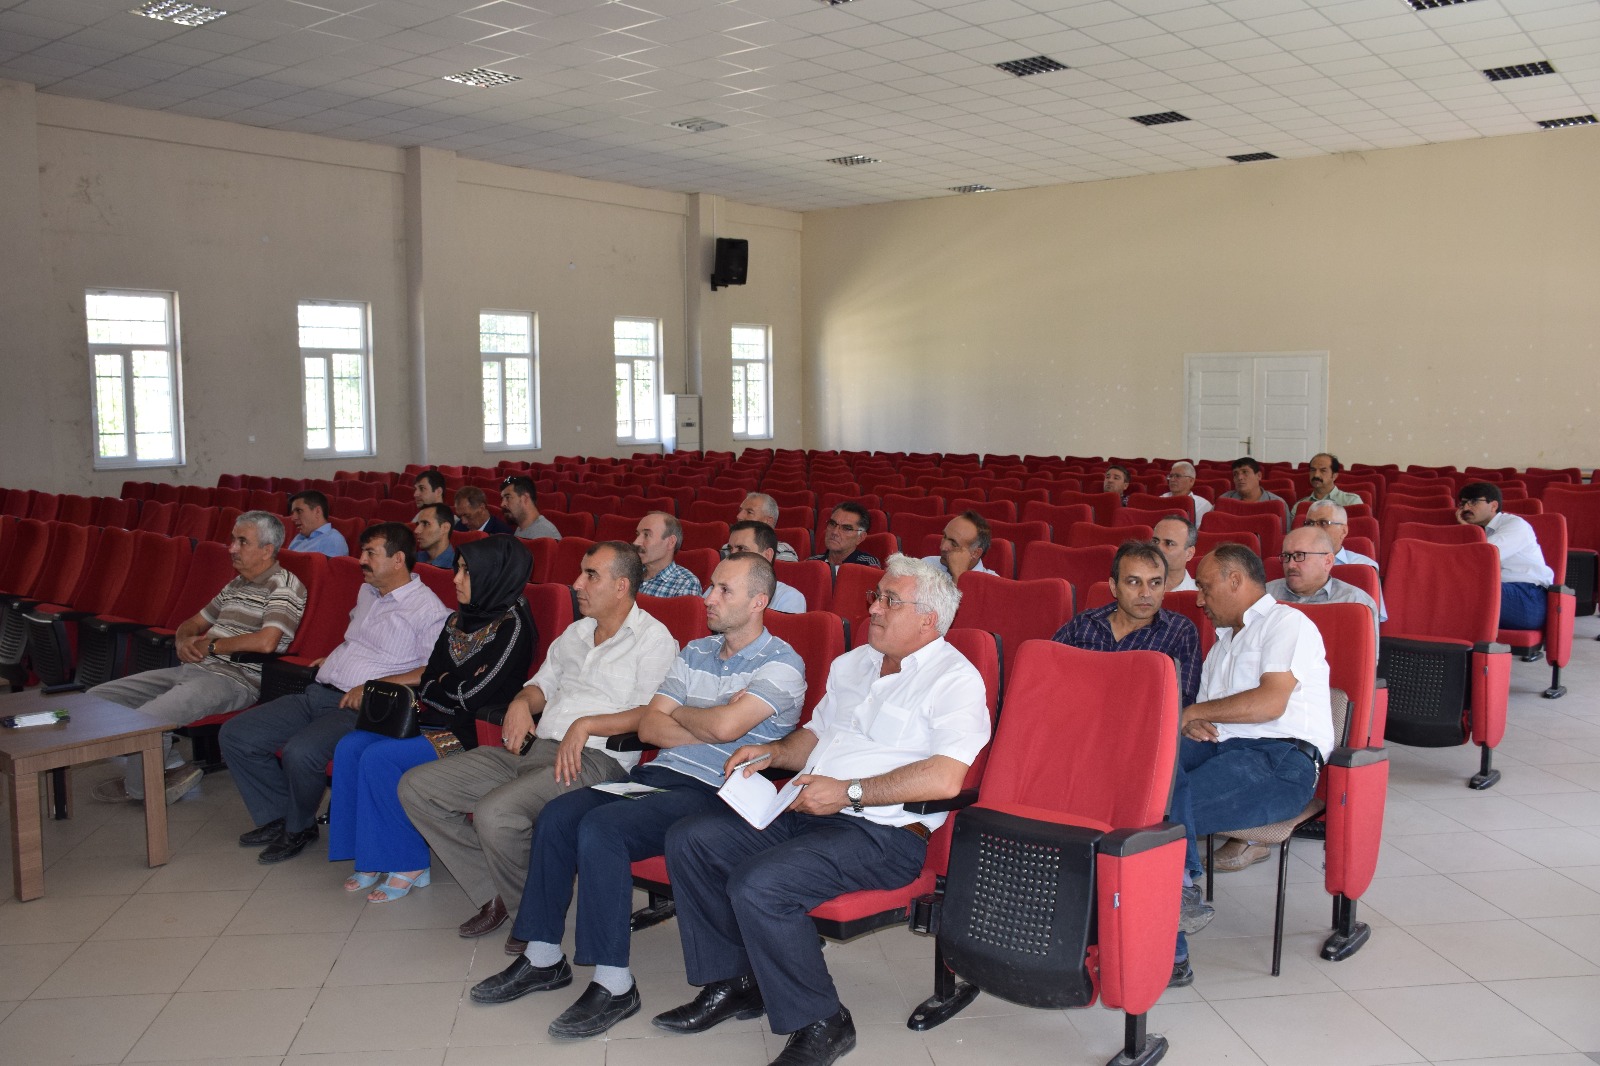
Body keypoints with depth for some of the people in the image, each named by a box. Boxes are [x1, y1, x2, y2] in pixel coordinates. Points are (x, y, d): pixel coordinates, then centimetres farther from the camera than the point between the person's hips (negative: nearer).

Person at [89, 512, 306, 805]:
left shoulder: (284, 586, -8)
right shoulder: (235, 585, 21)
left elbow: (265, 641, -23)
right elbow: (193, 623, 29)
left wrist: (210, 645, -9)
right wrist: (184, 640, 4)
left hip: (233, 679, -10)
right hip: (192, 669, 10)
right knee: (98, 698, 4)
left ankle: (140, 787, 2)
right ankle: (170, 765, 4)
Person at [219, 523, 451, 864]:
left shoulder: (427, 609, -8)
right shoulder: (367, 593, 19)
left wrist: (374, 686, -20)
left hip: (360, 707, -9)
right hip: (317, 693, 9)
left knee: (300, 752, -32)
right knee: (234, 734, -2)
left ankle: (298, 828, -1)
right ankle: (279, 817, 13)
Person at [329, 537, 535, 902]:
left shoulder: (512, 626, -14)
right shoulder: (459, 618, 12)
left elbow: (471, 698, -17)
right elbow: (431, 677, 13)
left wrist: (426, 695, -2)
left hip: (471, 734, -9)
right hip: (433, 722, 9)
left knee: (380, 759, -22)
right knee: (350, 747, -8)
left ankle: (409, 864, -6)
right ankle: (373, 857, 0)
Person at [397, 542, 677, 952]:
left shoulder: (654, 639, -2)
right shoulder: (574, 634, 23)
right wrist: (522, 702, 7)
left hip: (594, 759, -8)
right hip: (534, 747, 9)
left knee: (494, 813, -33)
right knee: (416, 787, -1)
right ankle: (494, 894, 3)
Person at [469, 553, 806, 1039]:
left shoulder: (781, 664, -7)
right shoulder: (695, 652, 17)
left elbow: (725, 726, -23)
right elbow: (648, 726, 8)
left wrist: (677, 713, -2)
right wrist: (708, 723, -9)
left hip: (713, 794, -8)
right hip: (656, 774, 8)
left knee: (600, 828, -26)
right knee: (557, 814, -10)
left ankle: (614, 985, -18)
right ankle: (543, 957, 4)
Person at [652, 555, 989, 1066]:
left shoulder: (954, 679, -8)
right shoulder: (852, 663, 19)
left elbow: (944, 778, -22)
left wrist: (847, 792, -22)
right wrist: (771, 752, 8)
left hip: (882, 832, -9)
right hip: (805, 811, 9)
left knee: (758, 882, -29)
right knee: (688, 839, -3)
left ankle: (820, 1022, -9)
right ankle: (733, 981, 10)